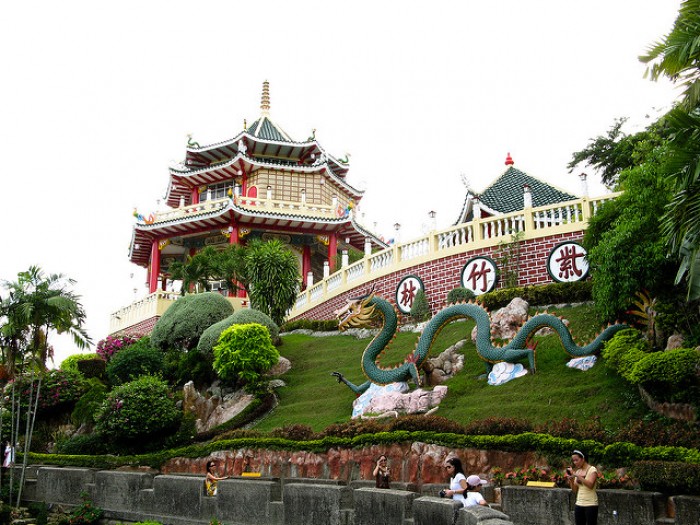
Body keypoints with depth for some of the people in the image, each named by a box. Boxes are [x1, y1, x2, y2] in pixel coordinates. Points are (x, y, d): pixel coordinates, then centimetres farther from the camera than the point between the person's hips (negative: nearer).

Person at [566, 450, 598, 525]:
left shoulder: (592, 469, -6)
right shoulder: (577, 471, 12)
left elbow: (590, 485, -24)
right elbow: (575, 490, 12)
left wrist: (576, 475, -25)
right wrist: (571, 480, -6)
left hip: (590, 505, -6)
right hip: (579, 504, 6)